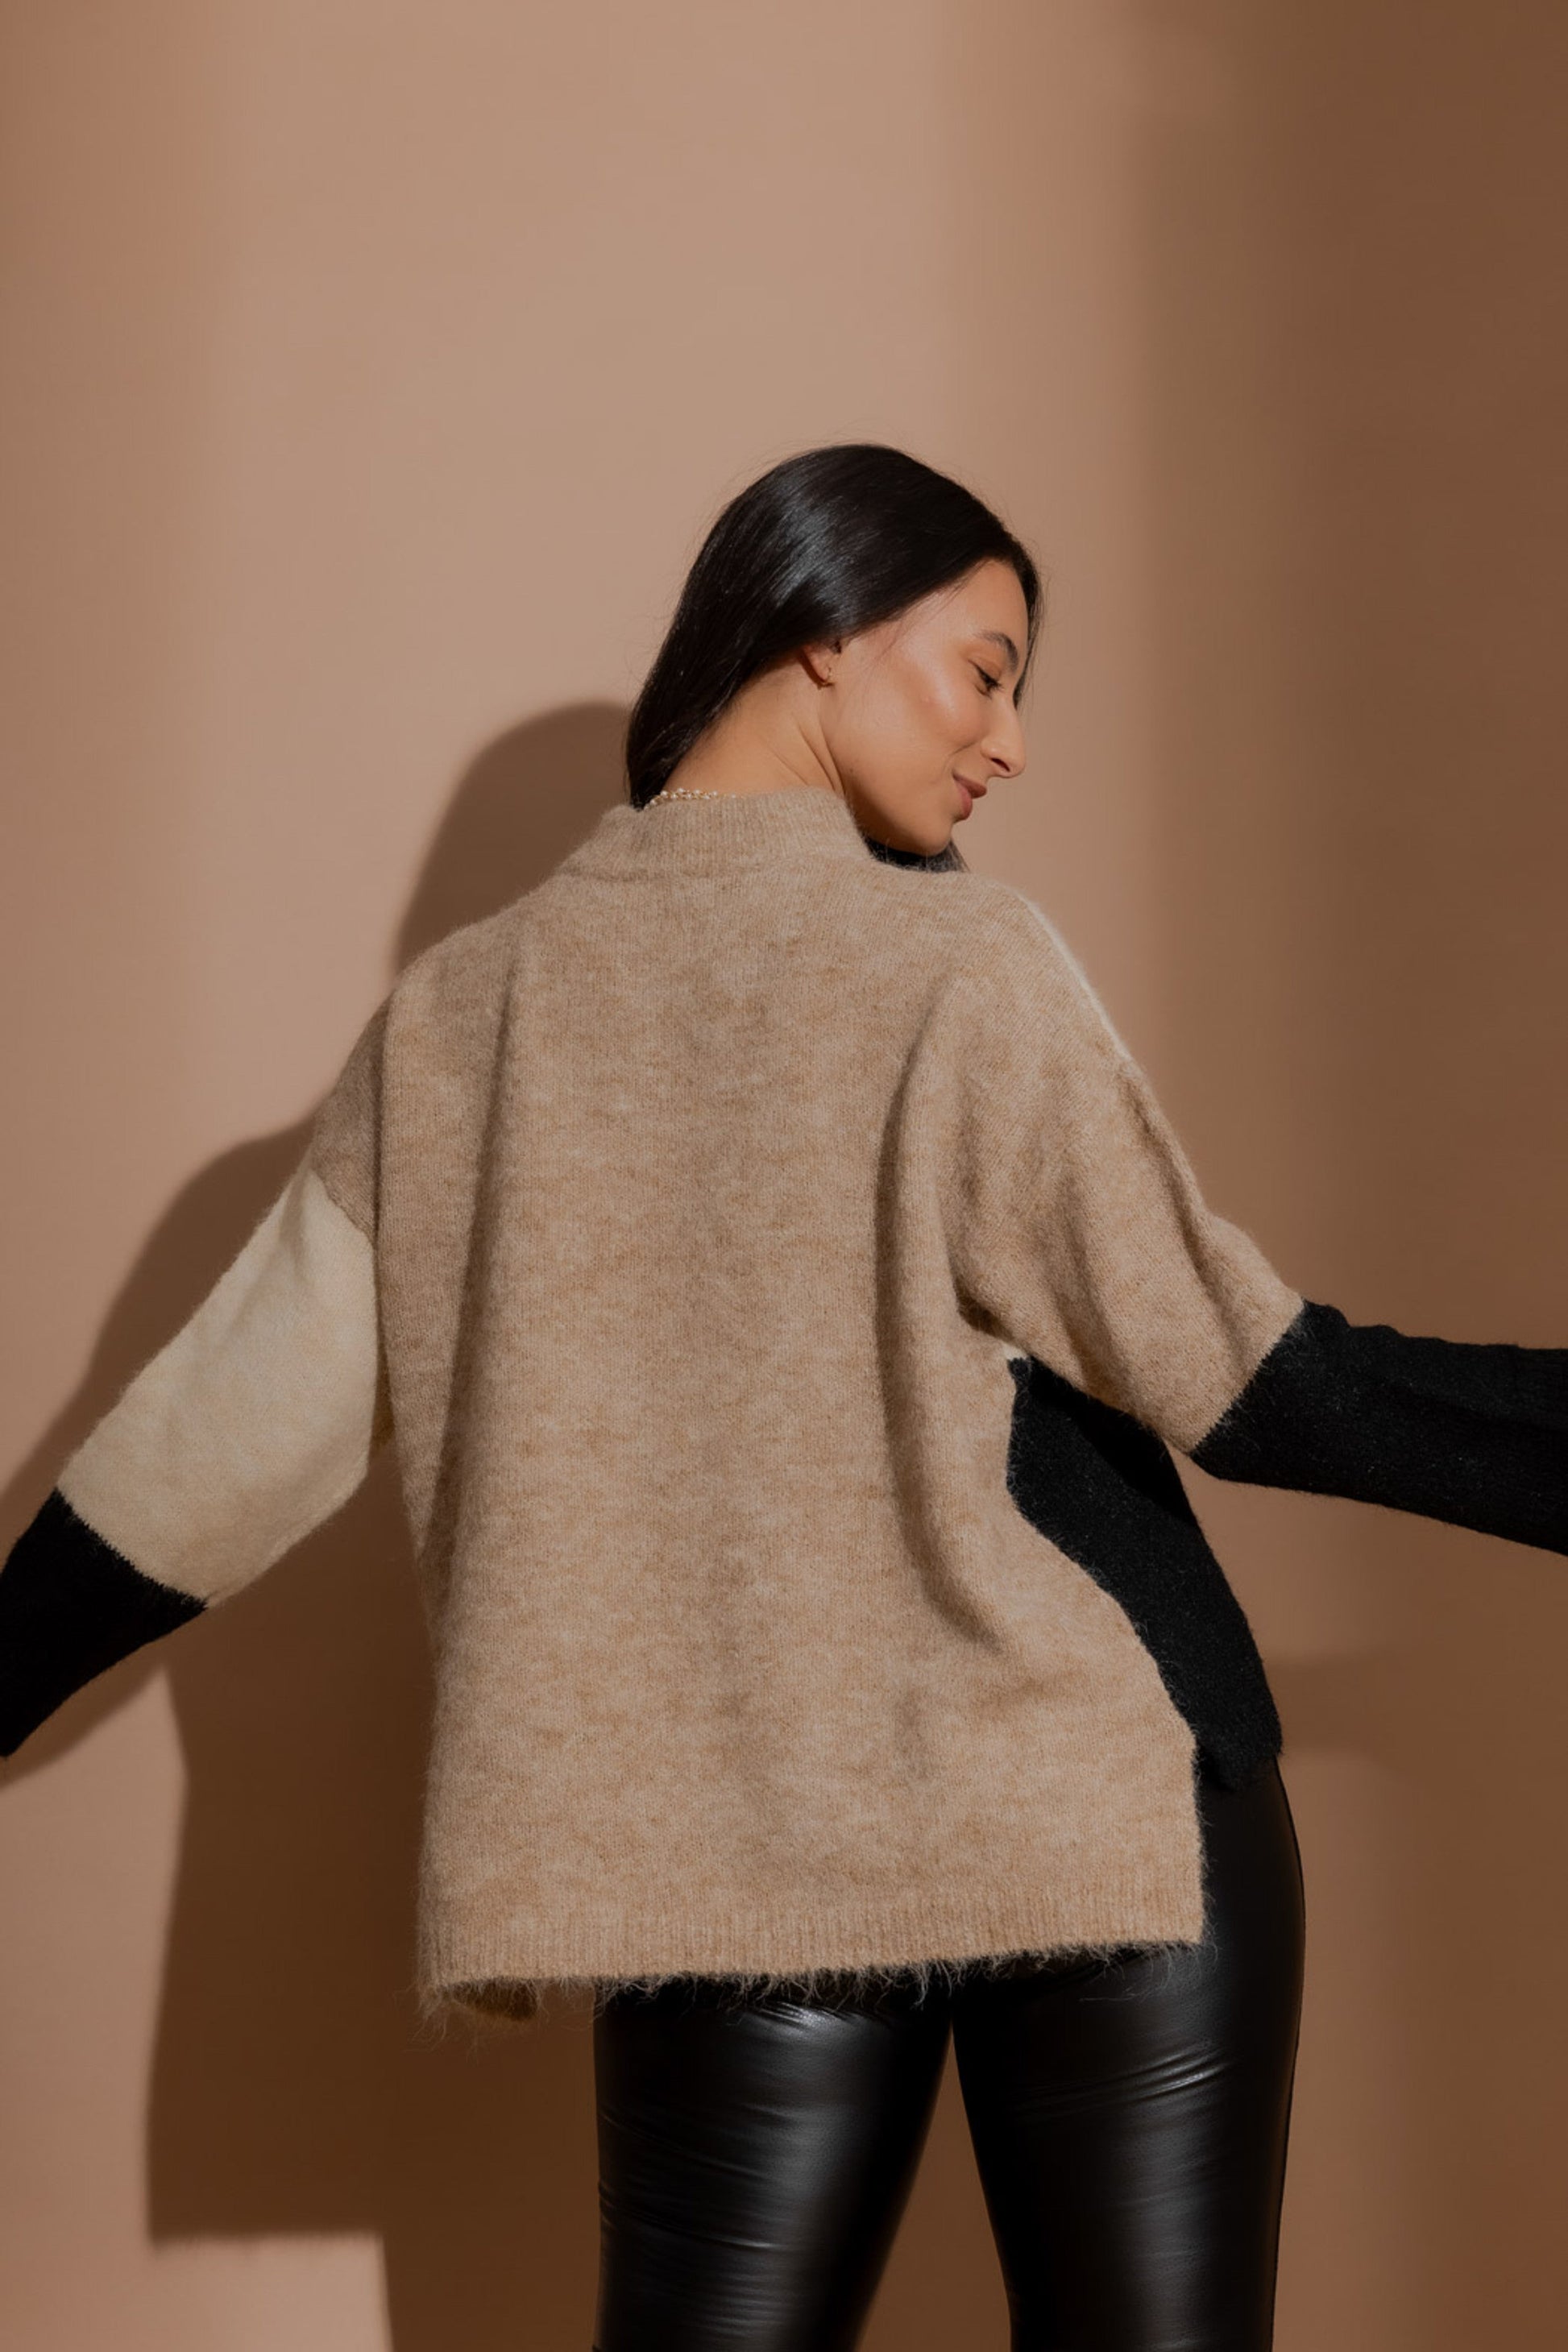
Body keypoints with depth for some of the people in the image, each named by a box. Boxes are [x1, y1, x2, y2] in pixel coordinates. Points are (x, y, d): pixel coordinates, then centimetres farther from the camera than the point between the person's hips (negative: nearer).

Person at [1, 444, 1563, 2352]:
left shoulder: (457, 1016, 3)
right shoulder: (955, 963, -9)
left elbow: (212, 1446, 7)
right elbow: (1236, 1373, -10)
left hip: (726, 1868, 4)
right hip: (1104, 1823, -3)